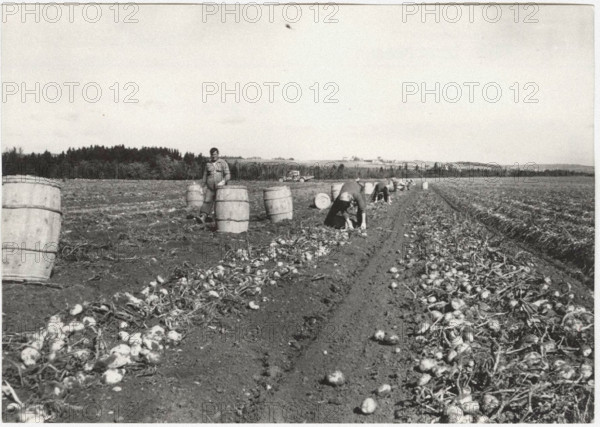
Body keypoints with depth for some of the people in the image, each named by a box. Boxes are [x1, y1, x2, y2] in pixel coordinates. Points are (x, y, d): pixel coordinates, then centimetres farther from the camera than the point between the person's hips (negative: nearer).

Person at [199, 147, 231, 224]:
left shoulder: (223, 163, -1)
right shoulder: (208, 164, 9)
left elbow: (228, 175, -10)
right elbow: (205, 177, 14)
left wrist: (223, 182, -29)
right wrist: (203, 188, 10)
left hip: (220, 188, -2)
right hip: (210, 188, 2)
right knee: (207, 202, -15)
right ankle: (203, 218, -28)